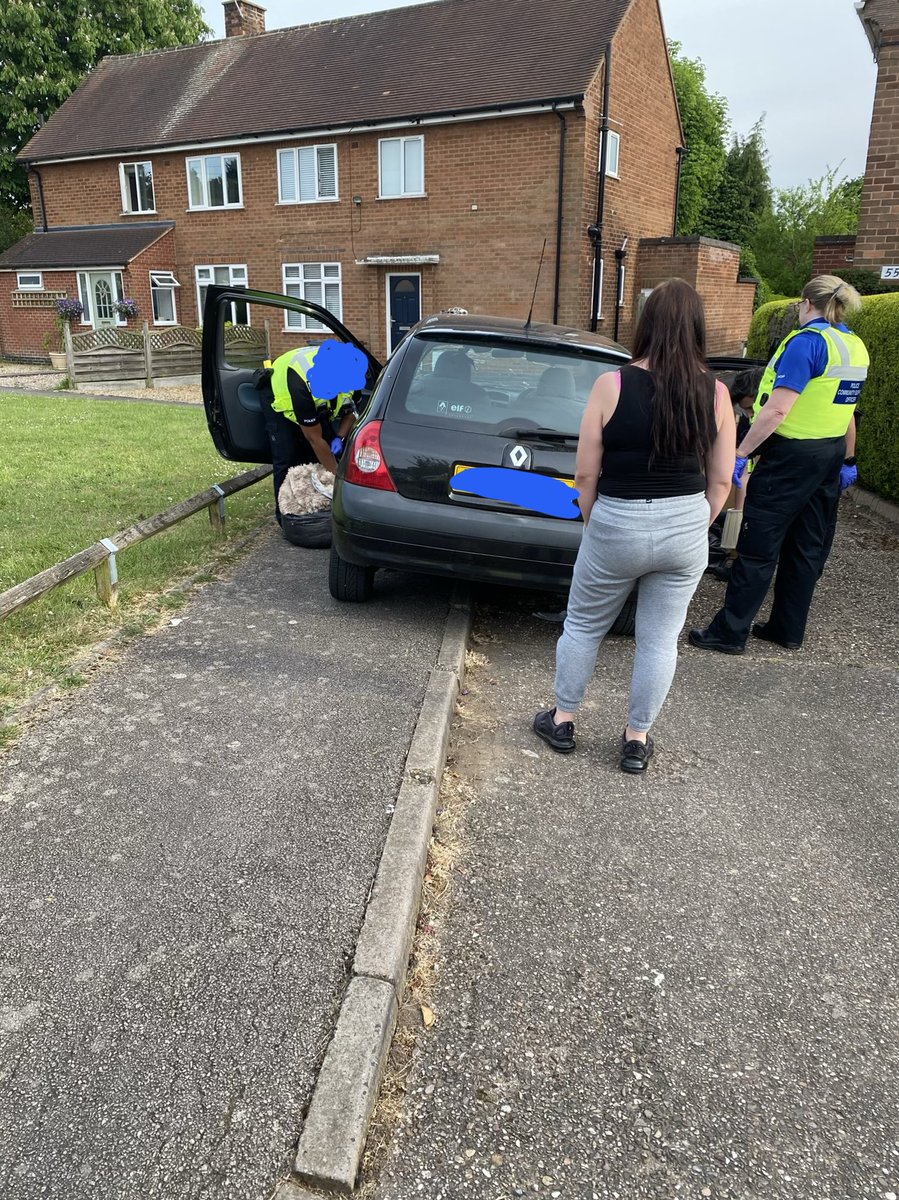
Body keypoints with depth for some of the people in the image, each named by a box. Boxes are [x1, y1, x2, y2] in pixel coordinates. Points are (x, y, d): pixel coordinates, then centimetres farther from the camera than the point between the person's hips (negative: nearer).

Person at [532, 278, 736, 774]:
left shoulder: (613, 385, -12)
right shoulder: (715, 393, -4)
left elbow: (586, 474, -9)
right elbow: (720, 480, 1)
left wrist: (591, 525, 6)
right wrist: (694, 528, 15)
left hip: (618, 526, -2)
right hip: (687, 529, 3)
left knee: (583, 626, 17)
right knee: (660, 639, 15)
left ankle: (562, 720, 32)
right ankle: (637, 739, 26)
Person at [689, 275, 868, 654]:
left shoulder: (806, 341, -16)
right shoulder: (856, 347, 10)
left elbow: (777, 410, -23)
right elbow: (845, 410, 19)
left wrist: (741, 453, -18)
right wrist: (847, 461, 26)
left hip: (792, 456, -9)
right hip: (831, 454, 9)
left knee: (758, 547, -3)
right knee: (808, 547, 14)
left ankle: (729, 632, 3)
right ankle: (789, 629, 24)